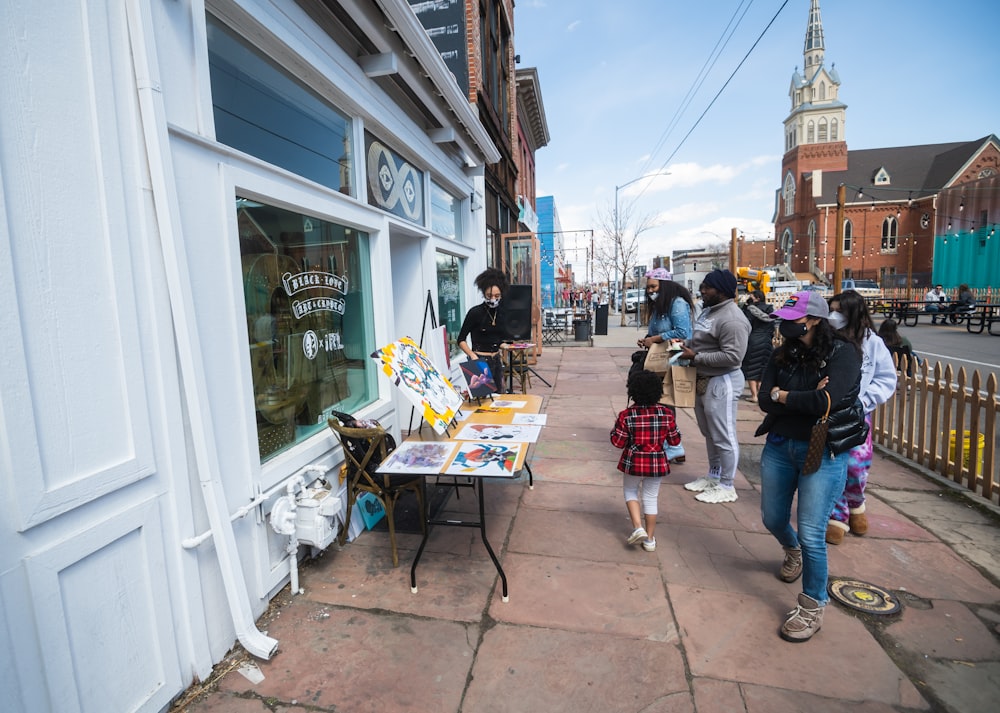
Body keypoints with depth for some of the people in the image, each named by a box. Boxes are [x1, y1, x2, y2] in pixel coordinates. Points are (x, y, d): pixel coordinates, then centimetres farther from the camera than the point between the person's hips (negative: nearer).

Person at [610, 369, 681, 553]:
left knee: (630, 491, 21)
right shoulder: (666, 413, -8)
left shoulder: (626, 415, -15)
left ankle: (638, 527, 5)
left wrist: (614, 431, 5)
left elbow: (618, 443, -12)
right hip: (657, 463, 2)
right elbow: (675, 441, 0)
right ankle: (650, 539, 23)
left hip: (634, 463, -2)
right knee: (650, 498, 15)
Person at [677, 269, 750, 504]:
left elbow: (732, 356, -27)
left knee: (723, 436, 1)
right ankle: (713, 477, 35)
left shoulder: (732, 319, -22)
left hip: (721, 382, -10)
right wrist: (688, 346, 5)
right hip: (703, 380, 10)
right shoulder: (709, 310, 9)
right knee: (709, 433, 20)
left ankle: (727, 487, 15)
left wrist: (695, 357, -23)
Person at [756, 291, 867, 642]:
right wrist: (806, 399, -18)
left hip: (824, 453, -5)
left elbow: (826, 401, -25)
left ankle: (812, 608, 19)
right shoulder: (783, 355, 3)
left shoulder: (842, 353, -12)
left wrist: (783, 395, -11)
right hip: (779, 445, 5)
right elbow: (764, 400, -5)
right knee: (772, 519, 18)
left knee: (811, 533, -3)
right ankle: (793, 553, 53)